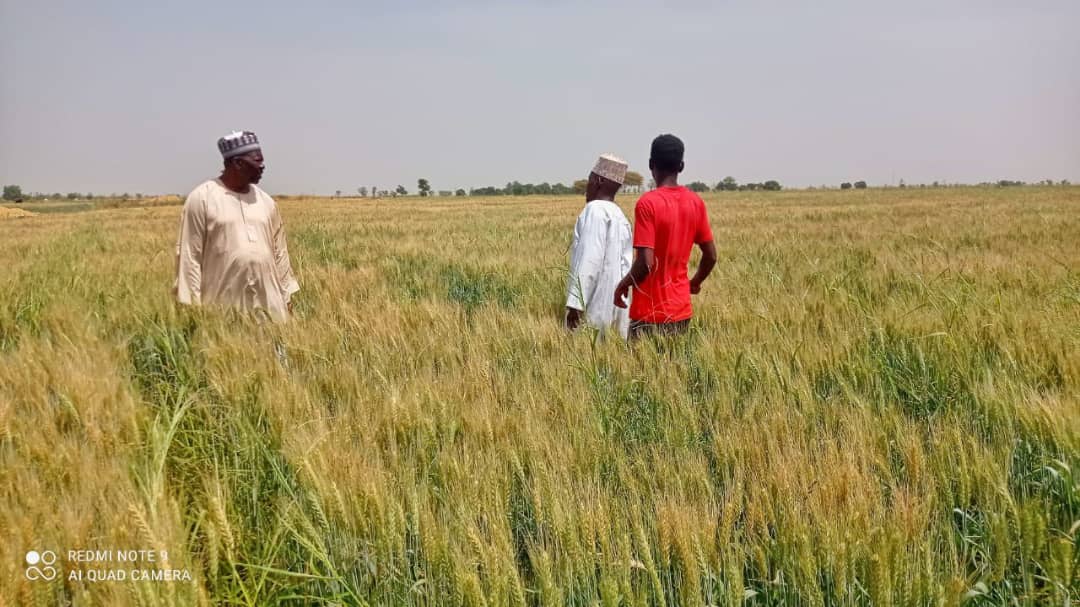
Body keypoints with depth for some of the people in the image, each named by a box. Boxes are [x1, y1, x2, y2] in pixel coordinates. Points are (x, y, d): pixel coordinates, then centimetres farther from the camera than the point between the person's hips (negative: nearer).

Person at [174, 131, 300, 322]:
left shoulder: (265, 201, 12)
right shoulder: (201, 198, -3)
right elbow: (189, 255, -4)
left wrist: (287, 296, 12)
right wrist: (191, 305, -8)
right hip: (224, 306, -4)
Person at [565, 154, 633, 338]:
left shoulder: (596, 210, -9)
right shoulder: (620, 217, 17)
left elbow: (590, 259, -19)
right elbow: (625, 265, 15)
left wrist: (575, 303, -21)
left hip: (597, 303, -9)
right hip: (615, 304, 9)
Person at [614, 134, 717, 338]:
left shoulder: (647, 203, -15)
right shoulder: (696, 202, 2)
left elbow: (645, 263, -20)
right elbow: (711, 256, 7)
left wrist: (623, 285, -3)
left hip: (650, 313, -6)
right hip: (682, 311, 6)